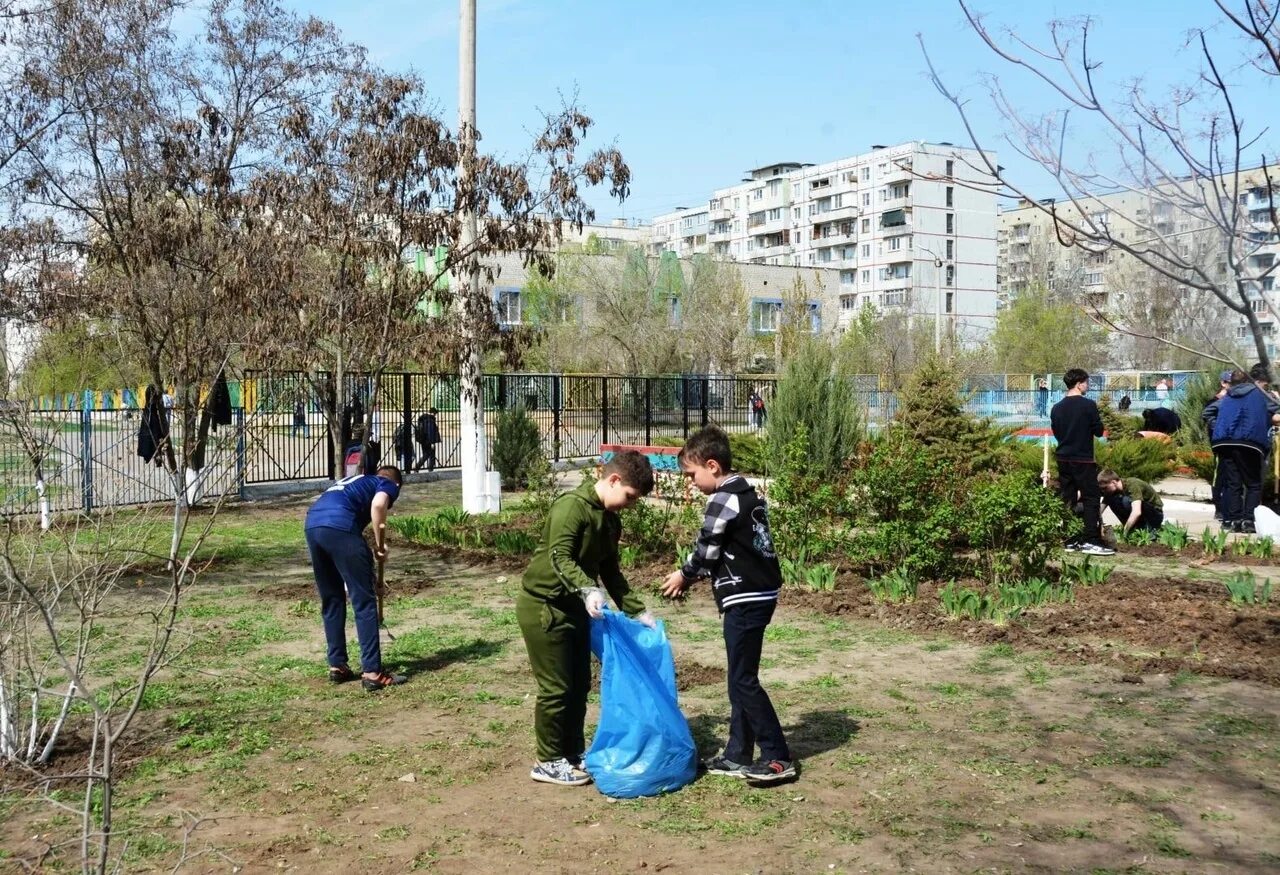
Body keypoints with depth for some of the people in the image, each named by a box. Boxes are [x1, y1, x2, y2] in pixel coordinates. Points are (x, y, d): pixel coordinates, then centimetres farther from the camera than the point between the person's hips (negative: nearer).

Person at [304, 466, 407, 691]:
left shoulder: (356, 481, 39)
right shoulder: (389, 485, 20)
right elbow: (377, 505, -7)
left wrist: (365, 574, 52)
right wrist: (381, 545, 5)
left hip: (312, 525, 7)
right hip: (339, 527, -7)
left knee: (331, 601, 20)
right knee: (364, 601, 0)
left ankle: (337, 666, 26)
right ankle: (372, 672, -1)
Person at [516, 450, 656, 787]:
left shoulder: (610, 520, 9)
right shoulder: (571, 506, -19)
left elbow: (611, 572, 17)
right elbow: (560, 558, -29)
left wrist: (637, 611, 13)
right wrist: (588, 590, -44)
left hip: (573, 607, 9)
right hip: (543, 606, -9)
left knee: (579, 684, 14)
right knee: (556, 687, -3)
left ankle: (573, 751, 28)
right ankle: (548, 762, 10)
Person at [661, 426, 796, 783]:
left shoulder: (724, 501, -15)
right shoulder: (746, 494, 14)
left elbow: (706, 550, -7)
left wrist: (684, 575, 11)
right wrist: (692, 577, 15)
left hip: (746, 598, -10)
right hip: (759, 594, 10)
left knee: (743, 679, -4)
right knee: (740, 677, 13)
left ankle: (778, 758, -1)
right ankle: (738, 754, 19)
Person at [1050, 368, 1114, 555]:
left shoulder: (1056, 408, 6)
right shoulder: (1088, 405, -11)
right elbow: (1099, 431, -5)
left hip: (1063, 459, 6)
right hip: (1083, 459, -6)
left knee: (1067, 500, 9)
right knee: (1091, 499, -1)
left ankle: (1069, 541, 10)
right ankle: (1091, 541, -6)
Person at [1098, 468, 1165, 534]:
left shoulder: (1132, 485, -28)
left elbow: (1137, 512, -41)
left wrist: (1124, 533, -43)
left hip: (1156, 514, -7)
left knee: (1126, 500, -32)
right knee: (1111, 499, -13)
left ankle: (1149, 529, -18)